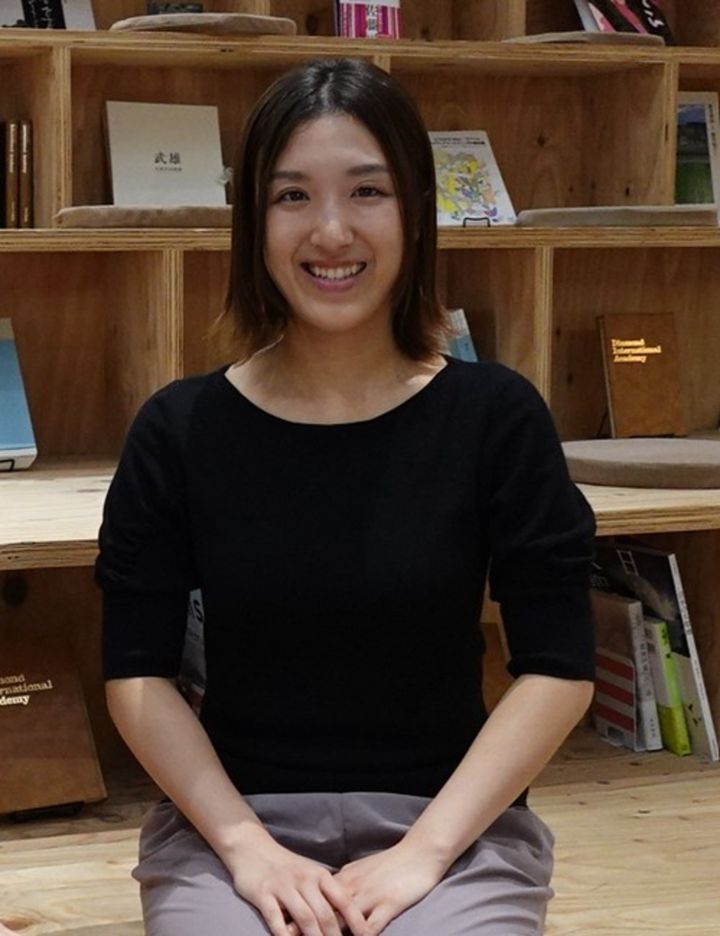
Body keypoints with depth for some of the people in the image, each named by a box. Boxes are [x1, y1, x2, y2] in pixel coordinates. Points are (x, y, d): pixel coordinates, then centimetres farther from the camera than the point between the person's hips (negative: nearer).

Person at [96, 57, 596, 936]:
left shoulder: (496, 416, -3)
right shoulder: (179, 430, -1)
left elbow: (557, 669, -4)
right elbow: (139, 674, 0)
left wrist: (424, 849, -12)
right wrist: (244, 844, -12)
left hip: (451, 821, 0)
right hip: (229, 820, 0)